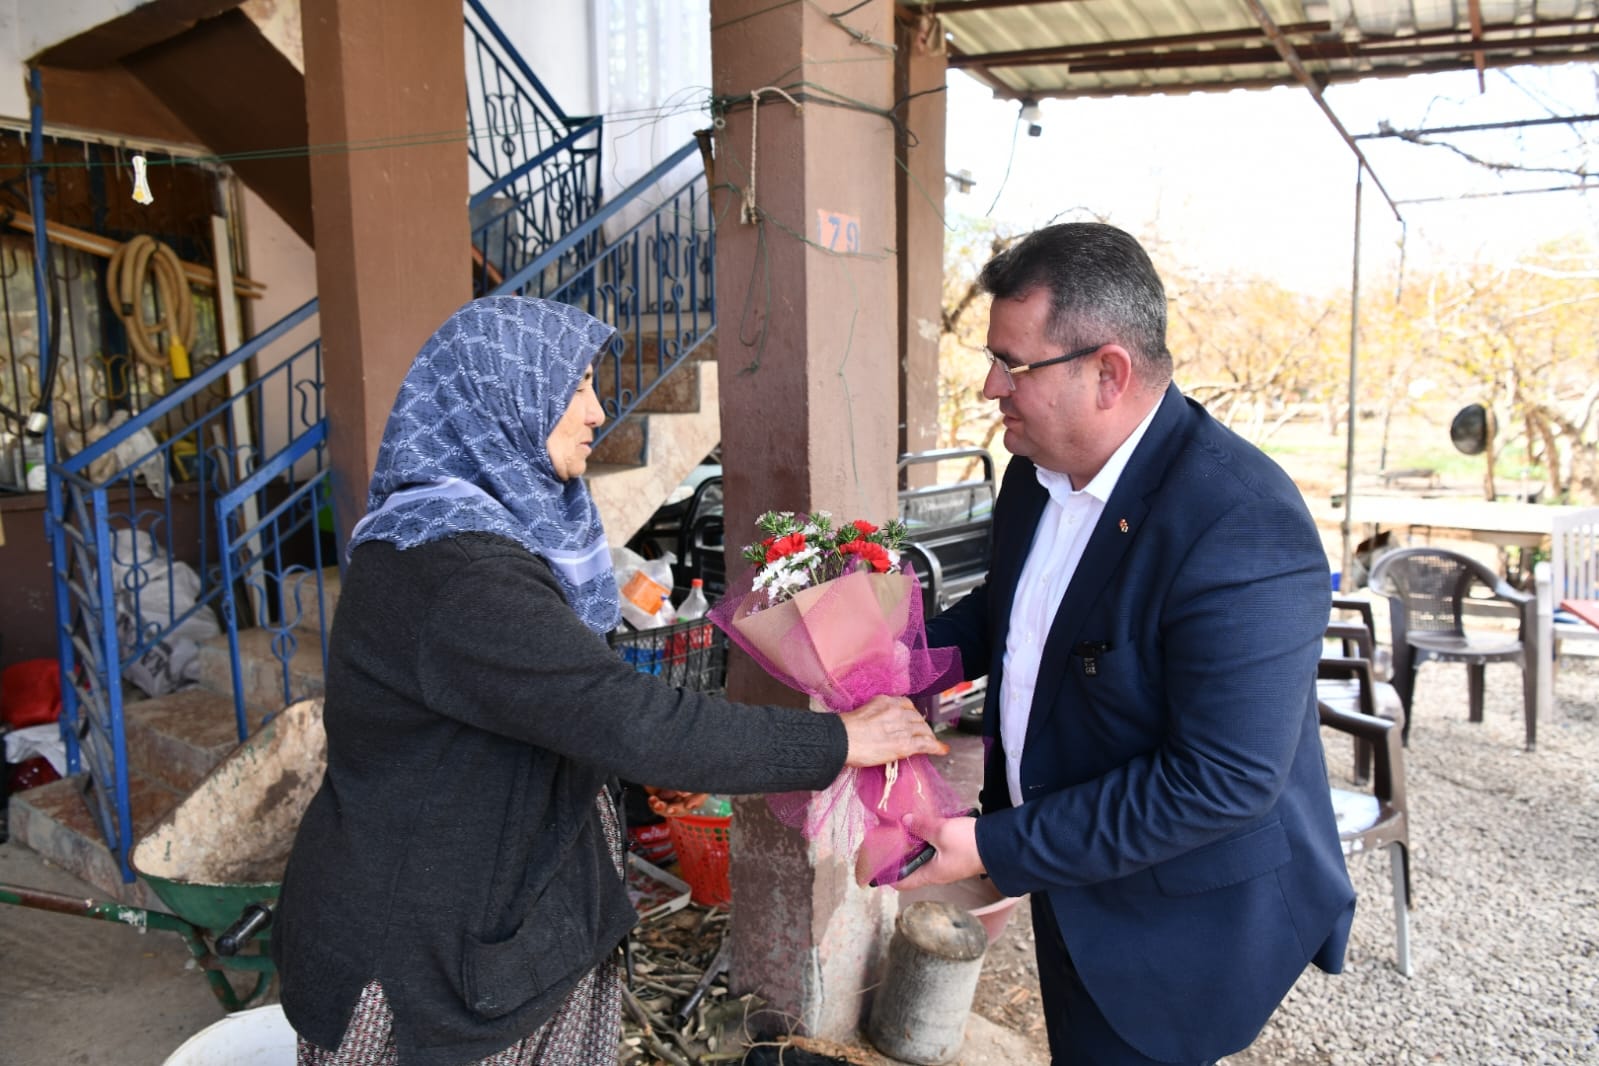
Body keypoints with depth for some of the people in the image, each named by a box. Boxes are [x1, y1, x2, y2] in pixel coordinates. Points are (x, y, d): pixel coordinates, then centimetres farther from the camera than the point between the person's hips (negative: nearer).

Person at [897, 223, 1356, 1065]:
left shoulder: (1241, 529, -30)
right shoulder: (1039, 466, -4)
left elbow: (1222, 781, -29)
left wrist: (997, 848, -26)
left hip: (1178, 924, -7)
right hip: (1070, 877, 7)